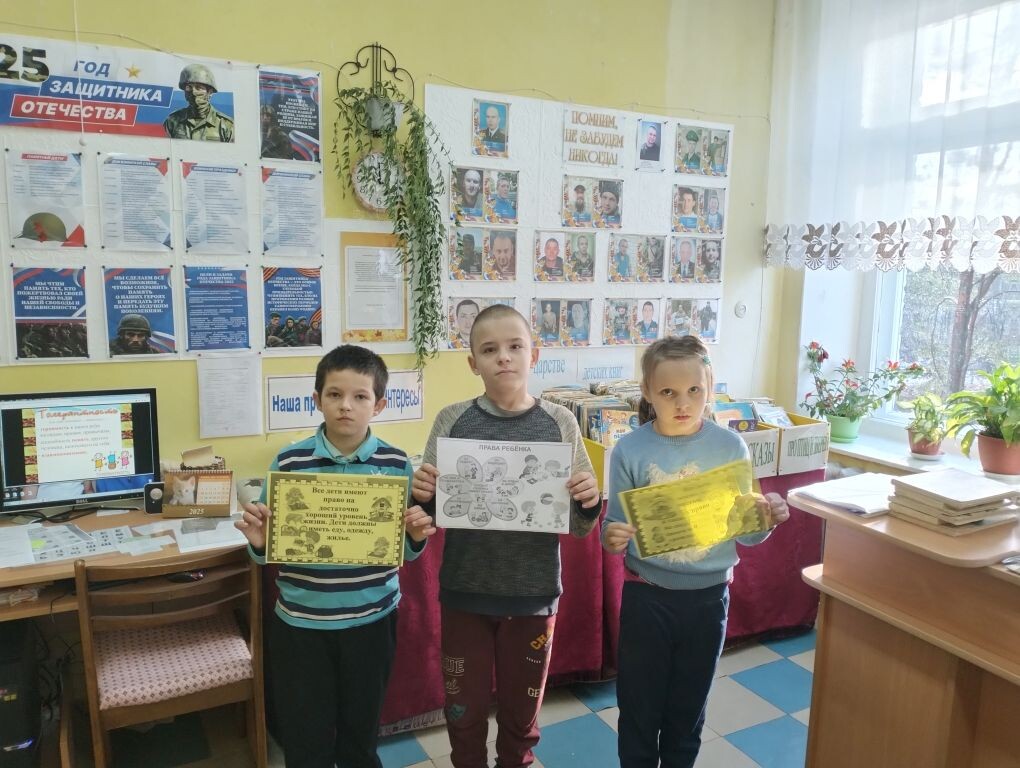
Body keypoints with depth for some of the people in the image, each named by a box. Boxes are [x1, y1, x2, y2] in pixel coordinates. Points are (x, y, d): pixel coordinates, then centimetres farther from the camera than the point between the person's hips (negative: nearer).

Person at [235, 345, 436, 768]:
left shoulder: (396, 463, -6)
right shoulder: (289, 462, -8)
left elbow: (405, 551, 2)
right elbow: (270, 551, 0)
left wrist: (416, 536, -19)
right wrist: (258, 540, -22)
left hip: (372, 620, 1)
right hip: (300, 623, 0)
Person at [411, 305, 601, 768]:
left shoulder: (559, 423, -6)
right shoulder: (452, 421, -6)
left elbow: (577, 528, 0)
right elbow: (431, 513, 2)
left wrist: (590, 503, -20)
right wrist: (422, 497, -19)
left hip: (533, 592, 0)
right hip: (464, 591, 0)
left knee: (522, 707, 19)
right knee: (464, 708, 17)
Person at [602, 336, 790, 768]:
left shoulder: (729, 446, -8)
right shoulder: (629, 450, -12)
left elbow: (745, 533, -1)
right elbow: (616, 530, -8)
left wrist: (768, 520, -21)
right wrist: (611, 539, -30)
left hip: (707, 597, 2)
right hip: (647, 597, -1)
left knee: (688, 711, 20)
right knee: (639, 709, 14)